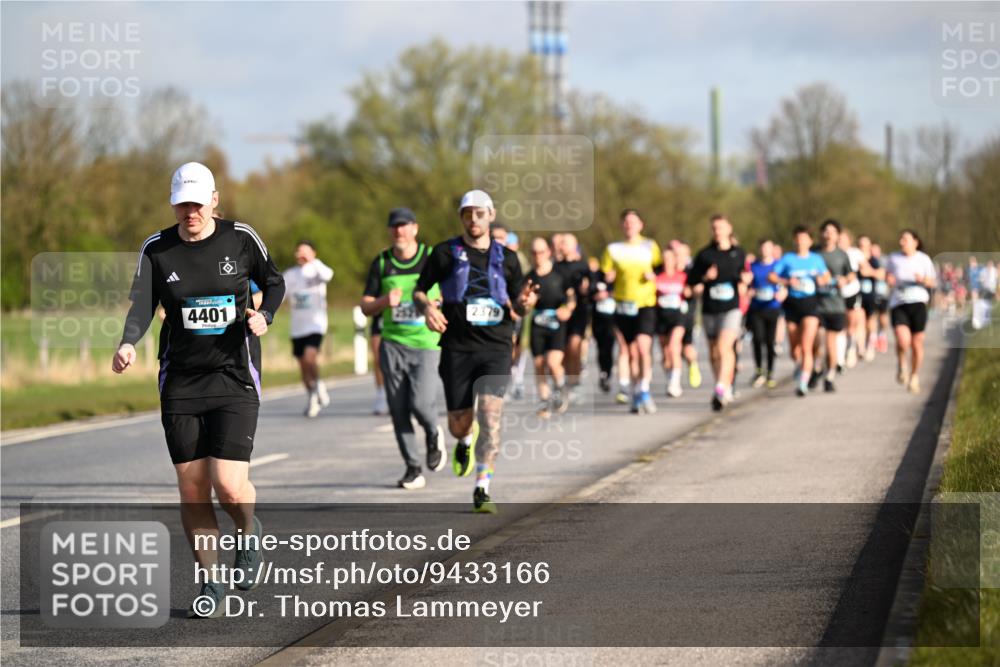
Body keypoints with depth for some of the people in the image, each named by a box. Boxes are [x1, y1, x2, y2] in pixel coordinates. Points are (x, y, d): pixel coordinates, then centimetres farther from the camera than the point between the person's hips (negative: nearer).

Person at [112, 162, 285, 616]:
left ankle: (250, 533, 22)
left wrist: (264, 315, -8)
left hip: (235, 378, -2)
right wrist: (128, 345, -30)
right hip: (180, 382, 2)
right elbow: (142, 305, -10)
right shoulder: (156, 250, 0)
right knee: (192, 489, 2)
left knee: (229, 486, -13)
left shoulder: (241, 239, -2)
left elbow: (273, 282, 13)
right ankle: (210, 584, 17)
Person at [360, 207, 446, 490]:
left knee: (421, 402, -16)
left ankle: (433, 435, 17)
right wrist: (384, 302, -12)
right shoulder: (381, 263, 7)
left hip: (426, 343, -2)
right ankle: (412, 468, 8)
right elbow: (366, 307, 9)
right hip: (392, 342, 2)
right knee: (398, 410, -2)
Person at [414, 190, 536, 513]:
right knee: (459, 424, 2)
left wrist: (524, 302, -8)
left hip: (496, 348, 0)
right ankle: (466, 442, 41)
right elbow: (418, 290, 10)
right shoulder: (446, 253, 4)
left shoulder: (506, 258, 10)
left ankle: (482, 490, -9)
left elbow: (517, 305, 16)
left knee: (490, 417, -15)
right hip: (457, 348, 0)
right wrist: (427, 308, -13)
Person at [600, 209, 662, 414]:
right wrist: (607, 277, -11)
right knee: (631, 353, 4)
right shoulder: (613, 249, 7)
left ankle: (644, 391, -16)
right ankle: (636, 396, 14)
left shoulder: (650, 246, 7)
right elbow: (604, 275, 11)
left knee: (643, 347, -20)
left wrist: (653, 276, -6)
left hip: (646, 304, -2)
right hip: (623, 305, 2)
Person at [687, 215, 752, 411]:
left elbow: (745, 274, 14)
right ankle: (727, 389, 27)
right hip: (709, 310, 2)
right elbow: (690, 279, 4)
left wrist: (745, 279, -8)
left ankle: (720, 389, -26)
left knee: (724, 348, -20)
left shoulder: (738, 253, 5)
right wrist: (705, 277, -14)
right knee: (714, 353, 10)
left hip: (731, 308, -2)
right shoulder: (704, 254, 4)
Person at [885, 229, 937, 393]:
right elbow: (887, 276, 24)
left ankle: (914, 376, 23)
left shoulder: (923, 259, 6)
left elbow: (932, 282, 9)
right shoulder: (893, 258, 9)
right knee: (903, 341, -20)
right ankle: (901, 364, 10)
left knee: (916, 343, 3)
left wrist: (923, 280, -13)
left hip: (918, 302, 0)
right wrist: (888, 279, 0)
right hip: (898, 304, 0)